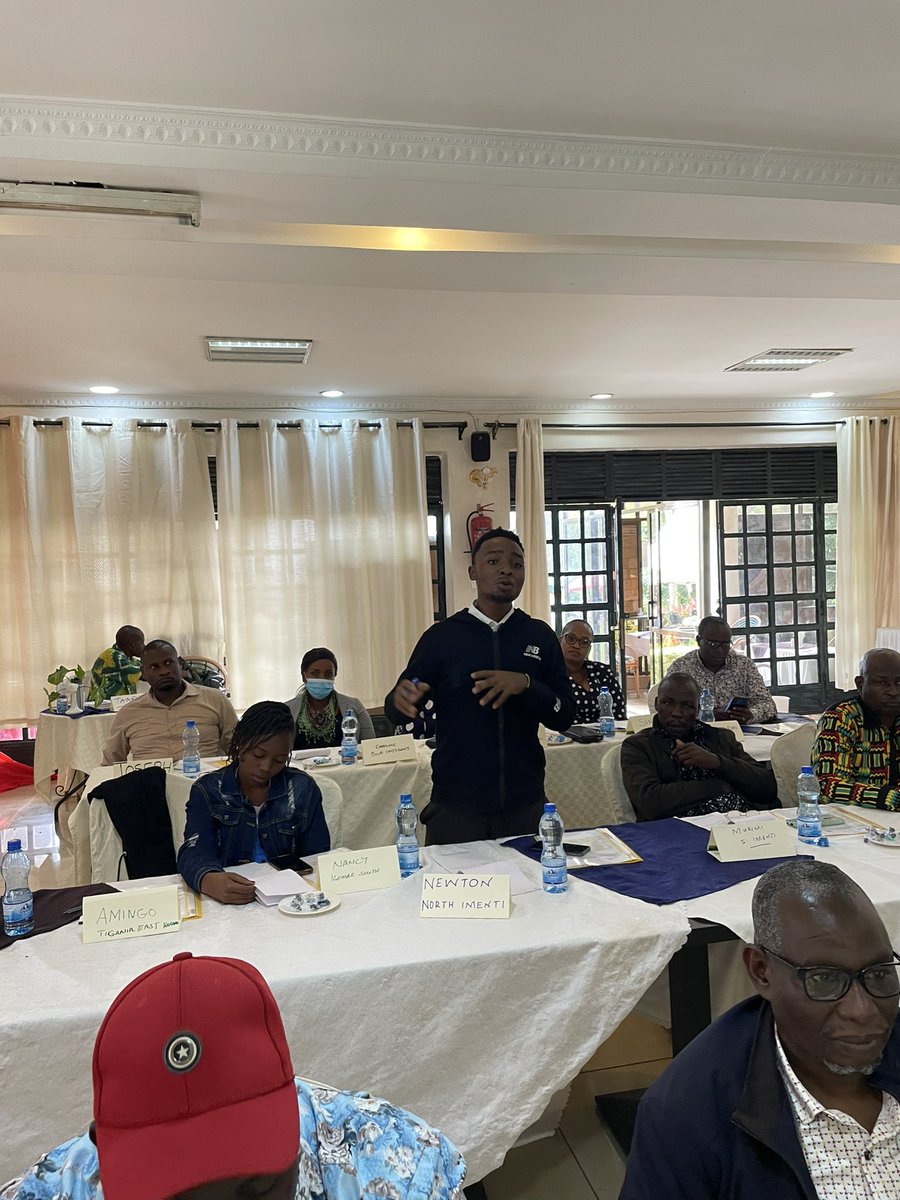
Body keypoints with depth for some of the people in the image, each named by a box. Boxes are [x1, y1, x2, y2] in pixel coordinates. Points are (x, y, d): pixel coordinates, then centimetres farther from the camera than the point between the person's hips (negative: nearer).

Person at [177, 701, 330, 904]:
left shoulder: (303, 789, 5)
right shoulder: (207, 790, 2)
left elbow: (318, 859, 4)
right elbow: (194, 852, -12)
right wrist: (210, 881, -34)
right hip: (225, 903, -1)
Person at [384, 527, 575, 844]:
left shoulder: (540, 636, 2)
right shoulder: (442, 636, -4)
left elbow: (564, 717, 0)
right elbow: (395, 713, 0)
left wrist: (526, 684, -19)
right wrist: (400, 698, -24)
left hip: (525, 806, 2)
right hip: (456, 806, -2)